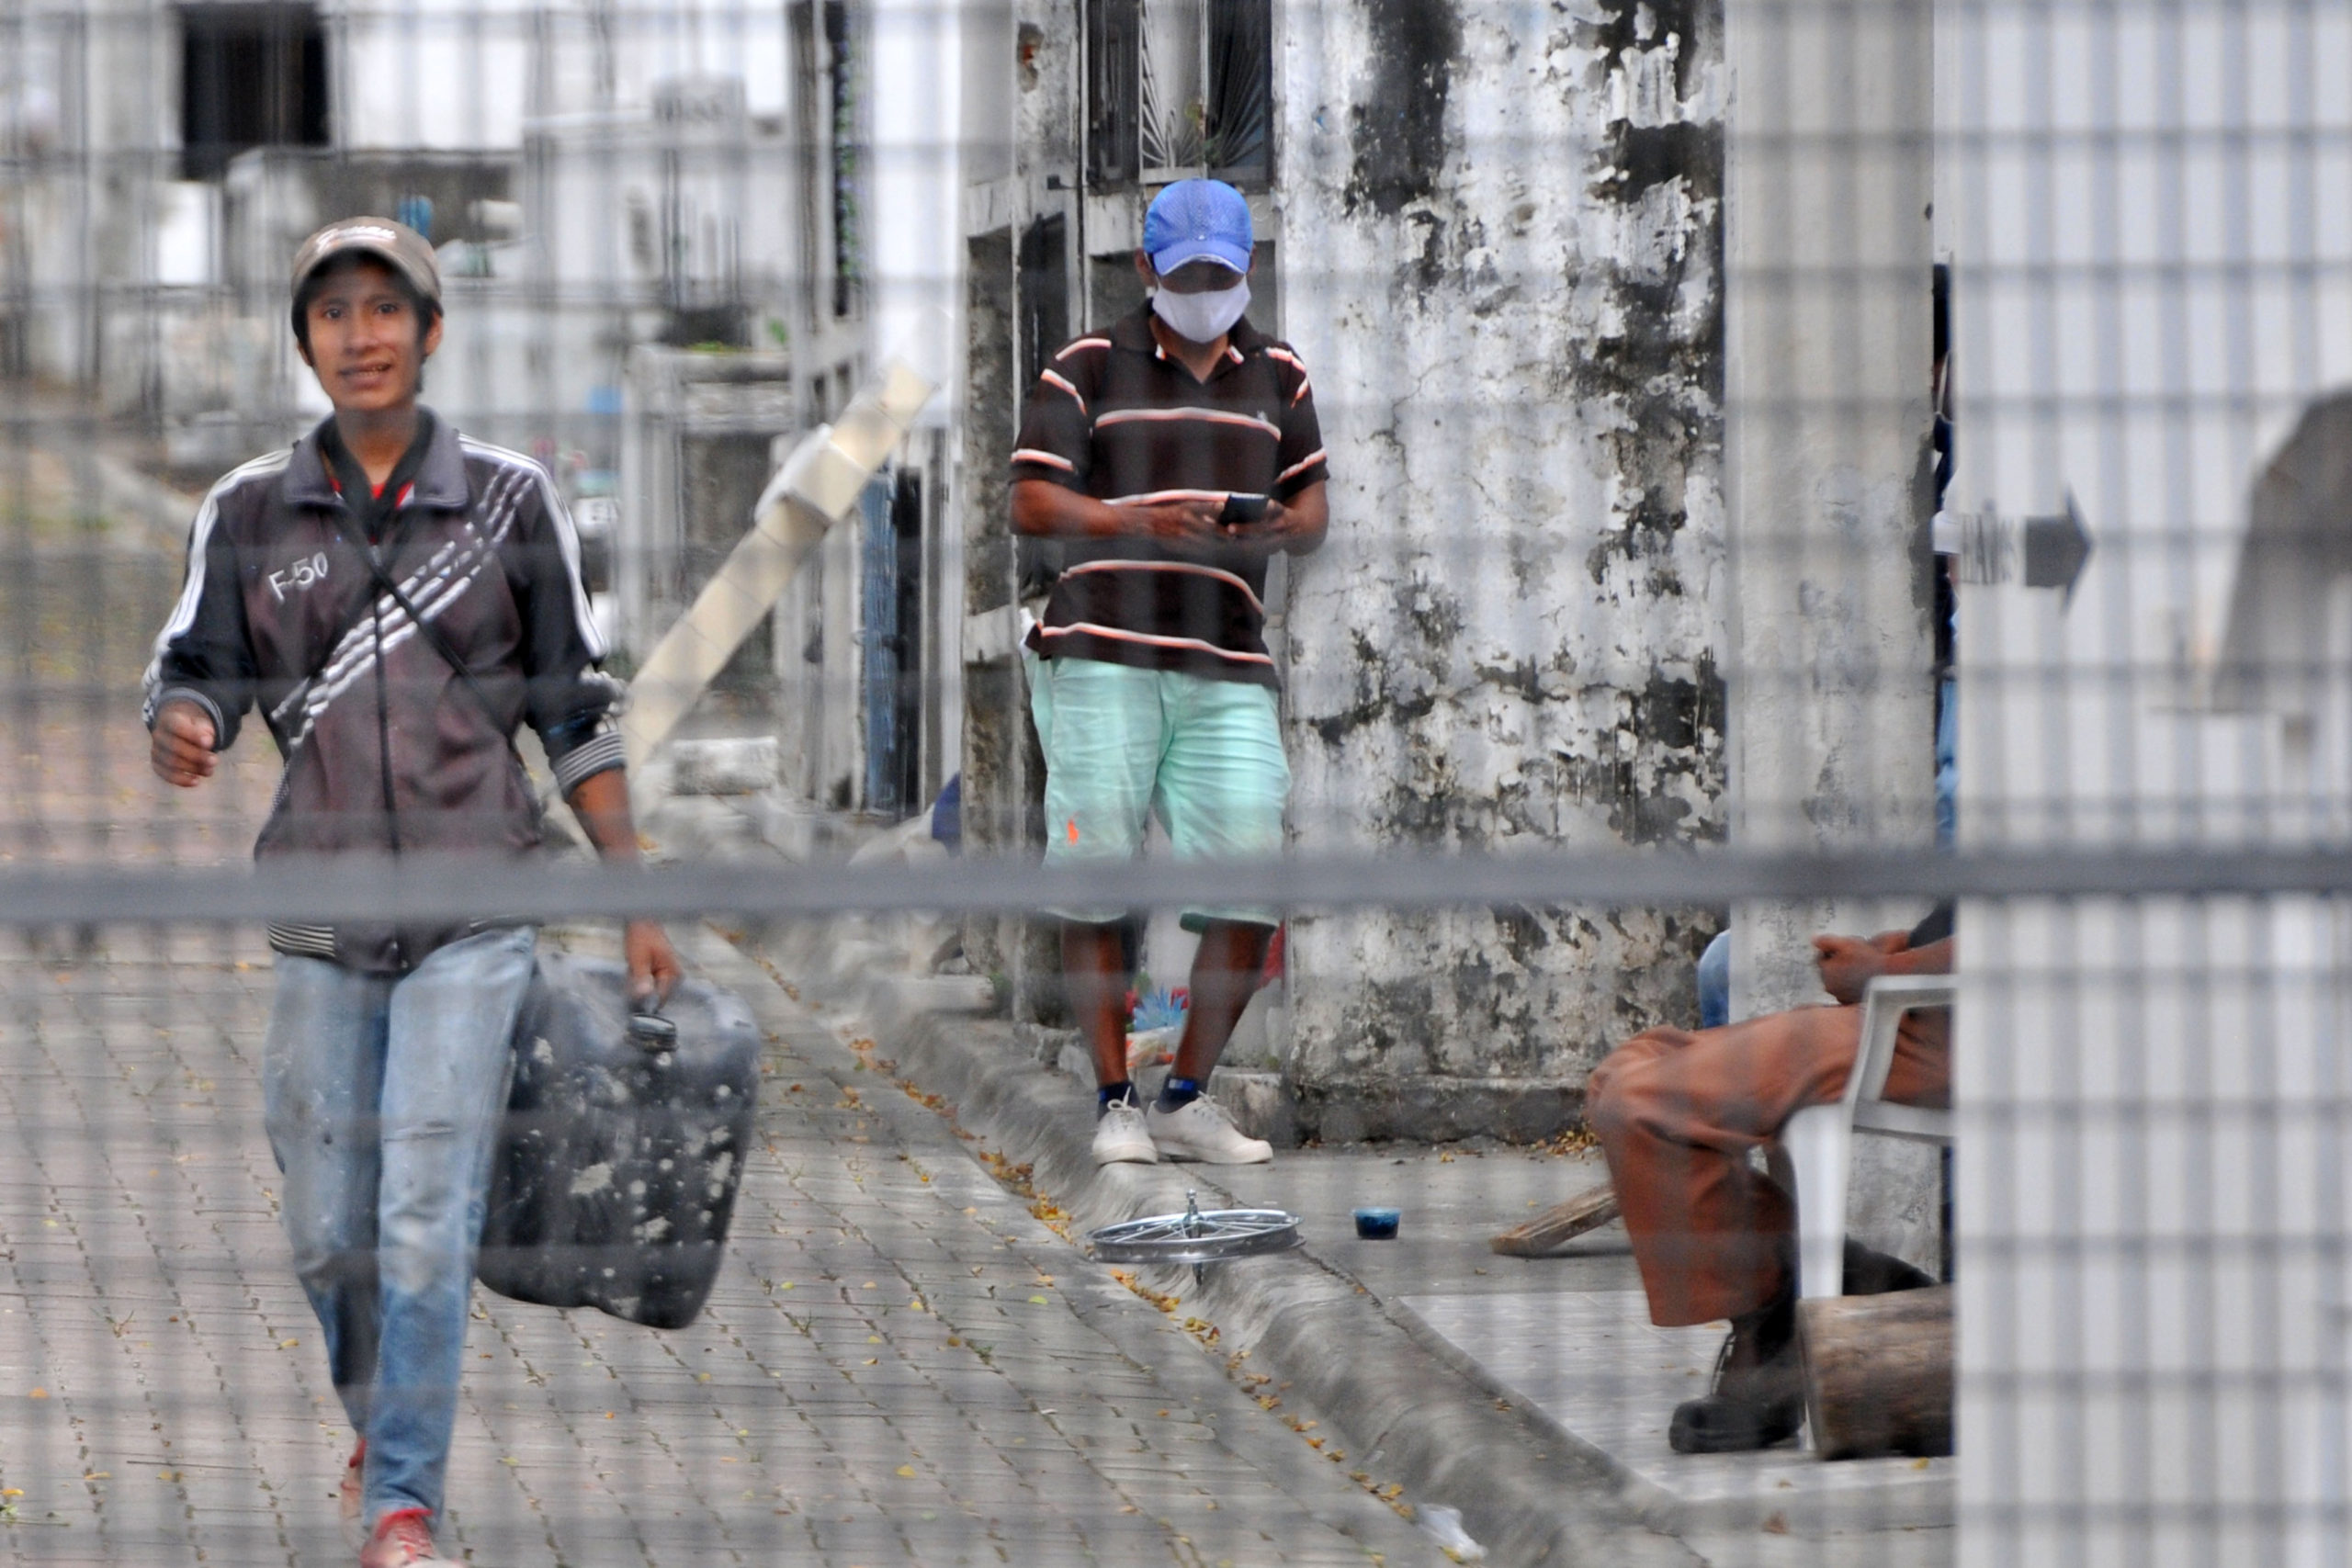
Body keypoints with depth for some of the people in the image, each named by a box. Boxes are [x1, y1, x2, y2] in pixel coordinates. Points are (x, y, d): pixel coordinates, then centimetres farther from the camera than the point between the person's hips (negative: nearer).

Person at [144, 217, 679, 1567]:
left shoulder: (509, 499, 3)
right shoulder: (251, 513, 5)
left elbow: (578, 709, 6)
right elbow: (196, 671, 1)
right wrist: (185, 733, -24)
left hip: (472, 912, -2)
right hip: (320, 913, 2)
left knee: (428, 1215, -12)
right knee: (329, 1227, 7)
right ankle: (380, 1423, 35)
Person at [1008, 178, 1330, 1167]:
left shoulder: (1278, 378, 18)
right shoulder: (1088, 369, 7)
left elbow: (1311, 509, 21)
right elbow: (1031, 503, 1)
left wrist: (1275, 529, -3)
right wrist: (1136, 522, -15)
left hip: (1228, 667, 3)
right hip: (1099, 652, -3)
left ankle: (1187, 1100, 7)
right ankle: (1114, 1103, 3)